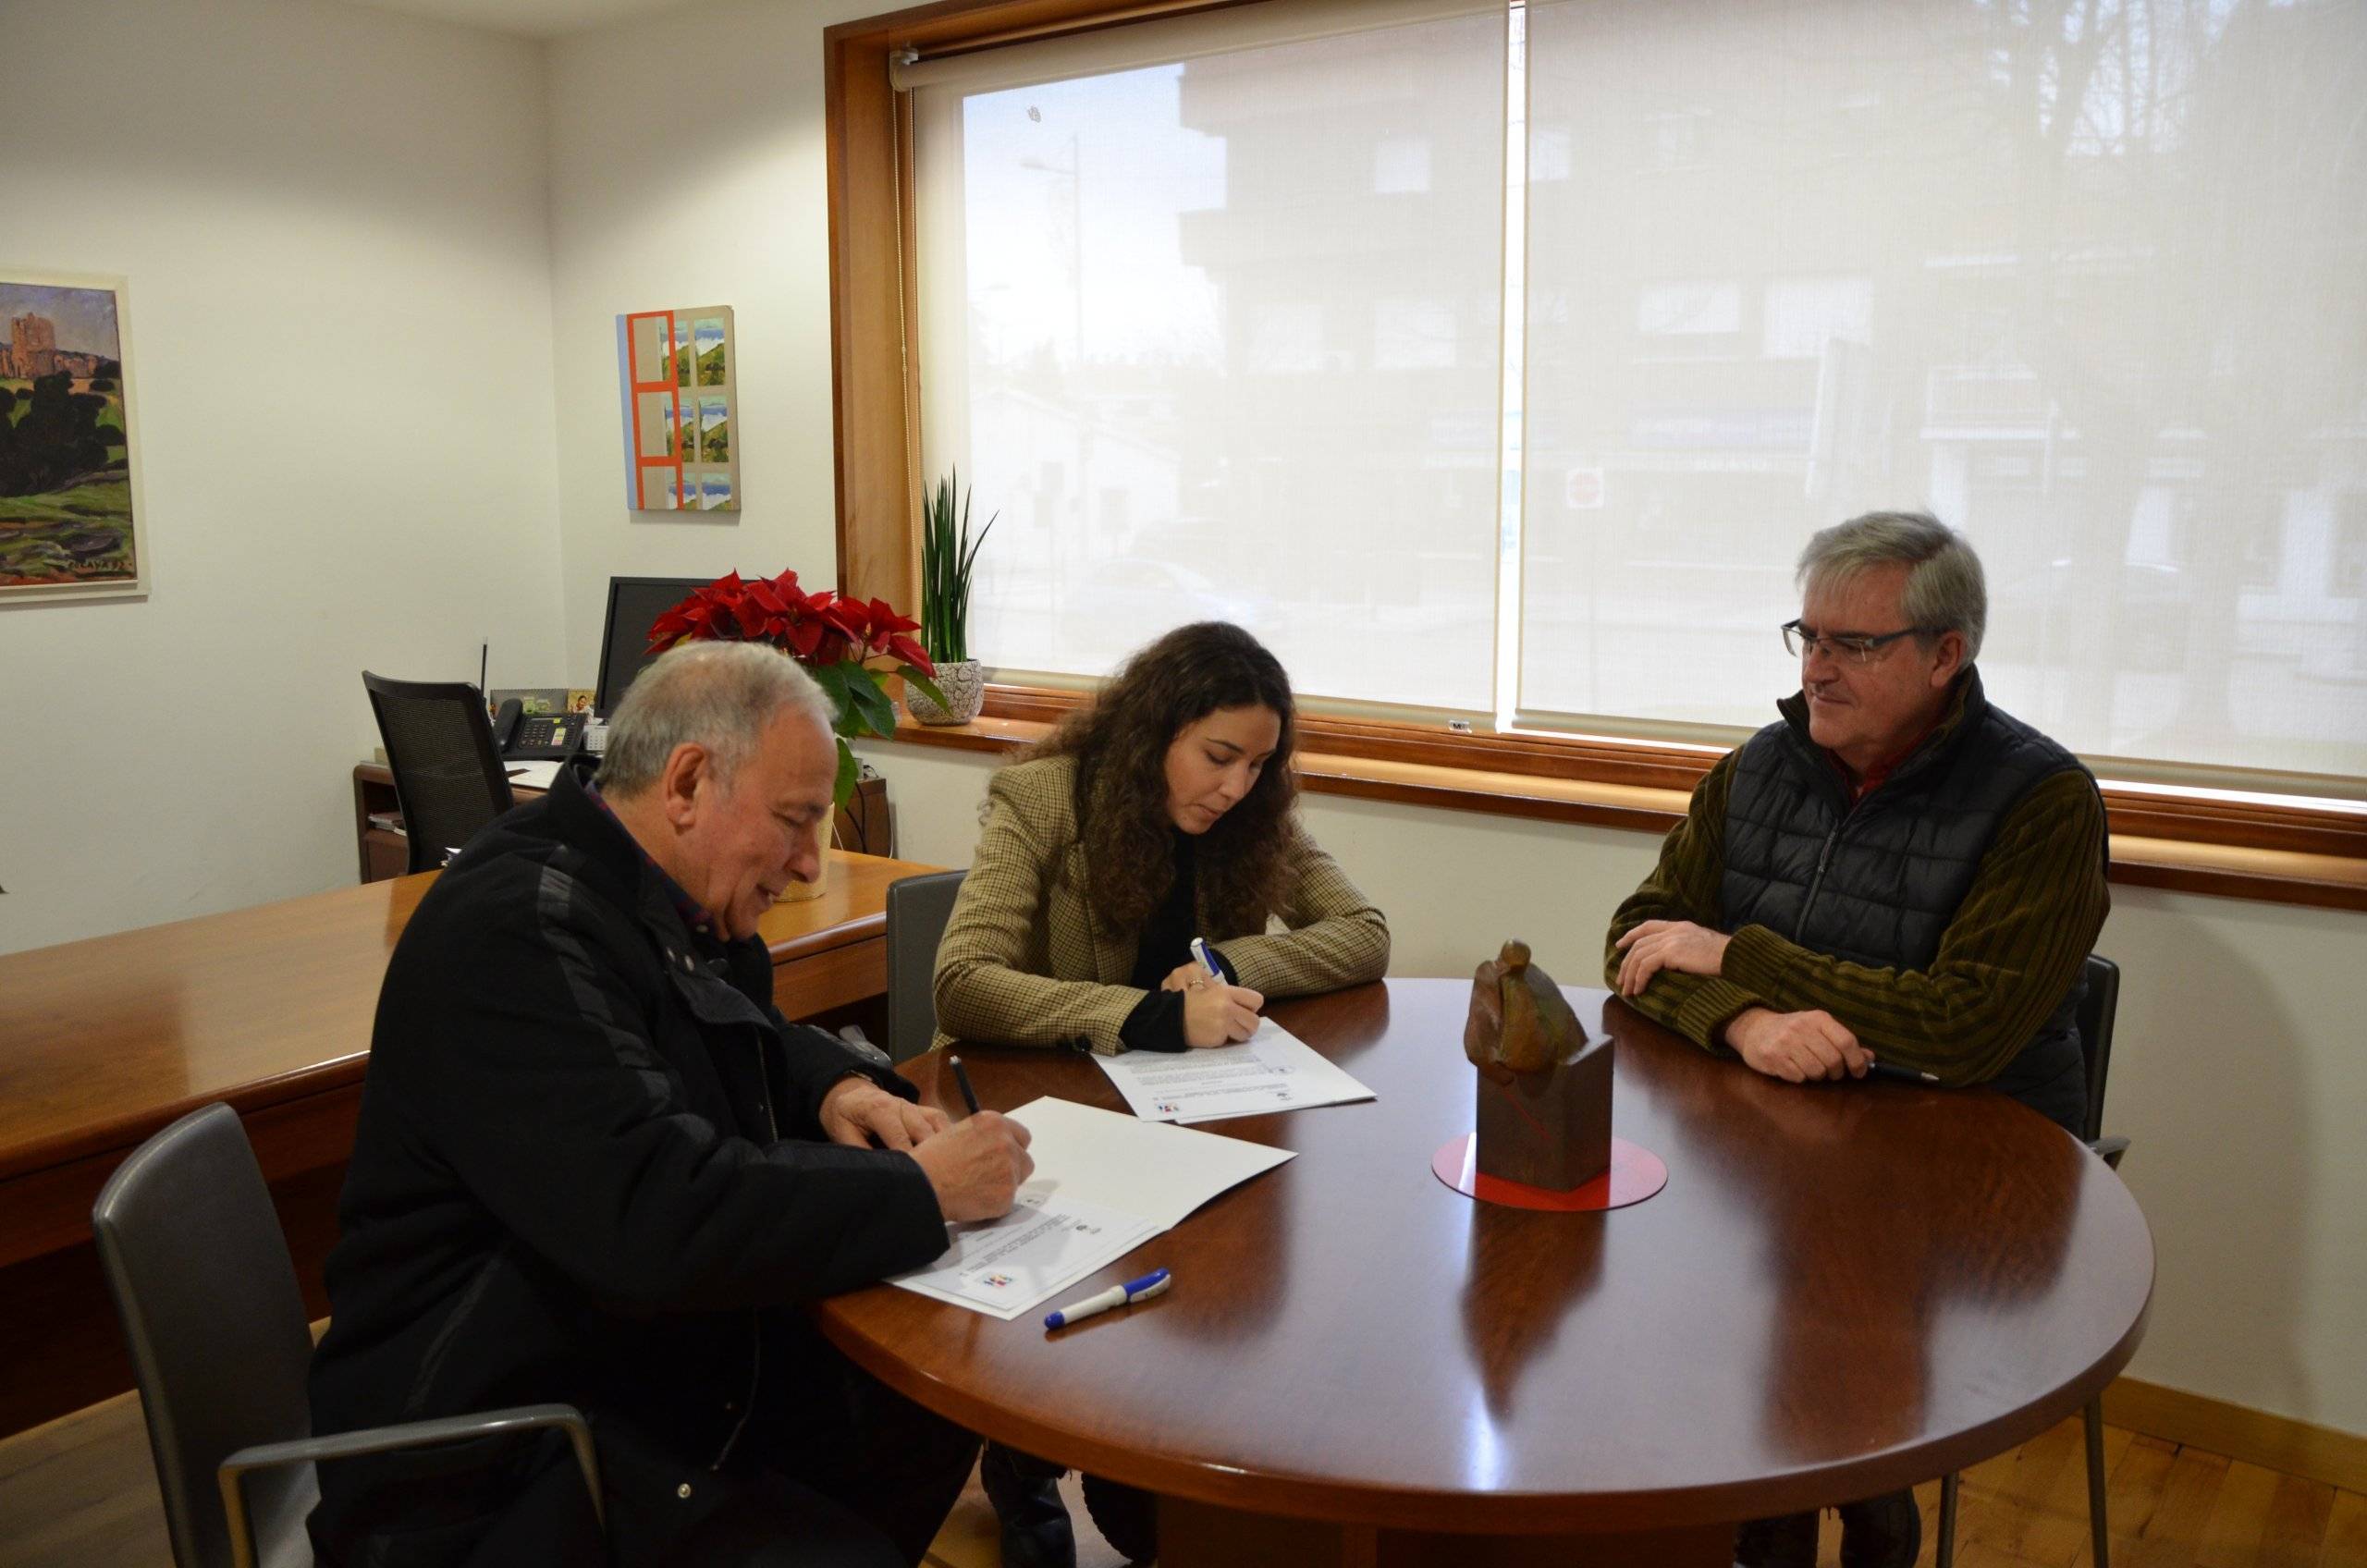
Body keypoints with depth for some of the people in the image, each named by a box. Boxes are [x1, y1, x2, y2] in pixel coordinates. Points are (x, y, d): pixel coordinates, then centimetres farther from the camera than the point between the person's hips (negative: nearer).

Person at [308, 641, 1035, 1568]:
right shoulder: (518, 932, -25)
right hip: (494, 1464, -9)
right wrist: (920, 1189, -24)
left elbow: (760, 1041, 22)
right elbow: (661, 1218, -35)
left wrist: (840, 1089, -1)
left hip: (651, 1354, 9)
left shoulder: (670, 904, 5)